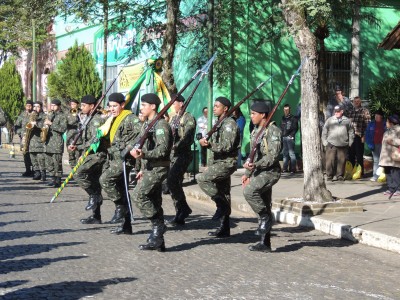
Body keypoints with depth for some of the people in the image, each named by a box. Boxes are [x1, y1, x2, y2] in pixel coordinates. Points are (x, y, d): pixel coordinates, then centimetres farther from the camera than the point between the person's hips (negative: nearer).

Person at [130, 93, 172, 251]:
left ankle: (158, 224, -10)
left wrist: (143, 155, -32)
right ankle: (157, 241, 13)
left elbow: (162, 149, -22)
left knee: (139, 194, -20)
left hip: (158, 168, -9)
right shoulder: (146, 124, 17)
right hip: (150, 168, 9)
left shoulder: (161, 124, -13)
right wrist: (142, 169, 24)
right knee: (154, 201, 9)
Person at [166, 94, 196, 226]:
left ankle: (184, 208, -7)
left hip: (183, 154, -8)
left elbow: (187, 137, -17)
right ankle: (180, 215, 12)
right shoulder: (173, 118, 18)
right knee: (174, 183, 6)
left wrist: (175, 146, -26)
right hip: (172, 155, 8)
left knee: (171, 181, -20)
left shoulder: (188, 118, -6)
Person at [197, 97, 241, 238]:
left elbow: (227, 146, -21)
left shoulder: (229, 124, -11)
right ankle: (224, 229, 12)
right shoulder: (219, 124, 19)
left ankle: (222, 205, -12)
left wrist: (209, 144, -23)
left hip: (227, 162, -9)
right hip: (219, 162, 9)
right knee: (223, 194, 9)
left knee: (202, 179, -22)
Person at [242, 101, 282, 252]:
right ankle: (265, 243, 13)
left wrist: (255, 165, -26)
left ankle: (266, 217, -9)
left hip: (270, 171, -9)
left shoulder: (273, 131, -11)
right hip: (259, 172, 9)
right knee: (263, 206, 9)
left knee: (249, 191, -28)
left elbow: (273, 155, -20)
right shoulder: (255, 132, 16)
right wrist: (247, 173, 18)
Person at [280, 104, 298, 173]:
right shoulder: (283, 118, 16)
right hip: (284, 138, 6)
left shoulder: (293, 118, 0)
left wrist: (291, 135, -12)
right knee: (285, 153, 8)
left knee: (291, 153, -8)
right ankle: (285, 168, 12)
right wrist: (281, 136, 8)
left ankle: (293, 169, -7)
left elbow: (295, 128, -3)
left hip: (290, 137, -6)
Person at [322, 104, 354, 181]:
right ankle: (330, 175, 4)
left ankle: (340, 175, 13)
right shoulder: (330, 120, 7)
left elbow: (351, 132, 14)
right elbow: (324, 131, 8)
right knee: (330, 160, -5)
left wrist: (350, 142, 7)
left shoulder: (347, 120, 9)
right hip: (331, 144, -1)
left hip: (343, 145, 1)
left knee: (342, 161, 3)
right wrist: (325, 142, 1)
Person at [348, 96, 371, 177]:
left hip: (359, 137, -5)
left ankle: (360, 172, 6)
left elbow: (368, 124, -7)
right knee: (351, 155, 7)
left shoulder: (364, 111, -2)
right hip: (351, 136, 5)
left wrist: (364, 136, -13)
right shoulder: (351, 112, 16)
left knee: (359, 155, -1)